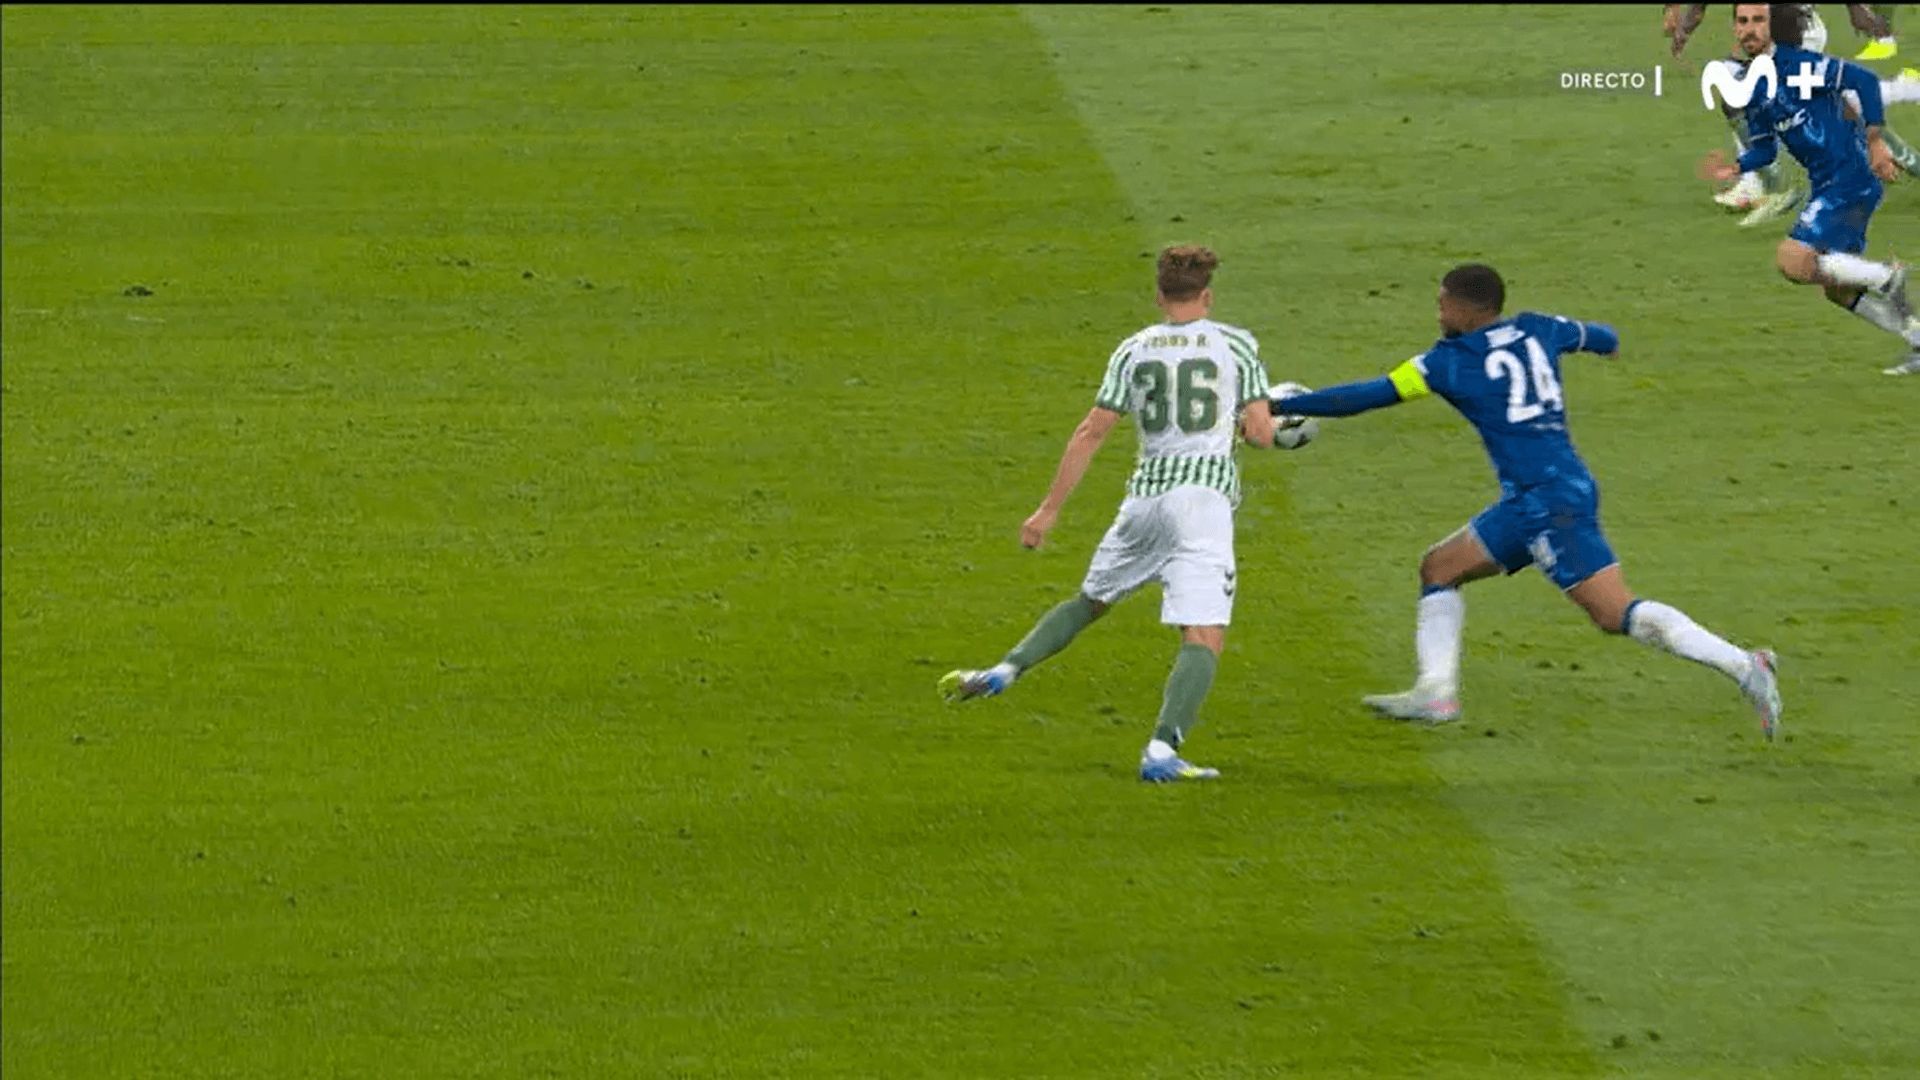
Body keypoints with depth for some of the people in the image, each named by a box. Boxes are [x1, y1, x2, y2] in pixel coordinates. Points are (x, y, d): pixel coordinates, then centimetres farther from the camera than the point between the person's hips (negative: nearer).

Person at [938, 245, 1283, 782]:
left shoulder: (1134, 350, 10)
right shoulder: (1236, 345, 4)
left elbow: (1090, 433, 7)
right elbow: (1260, 433, -1)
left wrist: (1050, 508, 10)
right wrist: (1263, 423, 24)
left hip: (1145, 492, 4)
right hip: (1205, 495, -4)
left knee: (1089, 600, 26)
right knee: (1204, 638, -10)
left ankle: (1004, 671, 15)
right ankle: (1162, 749, -26)